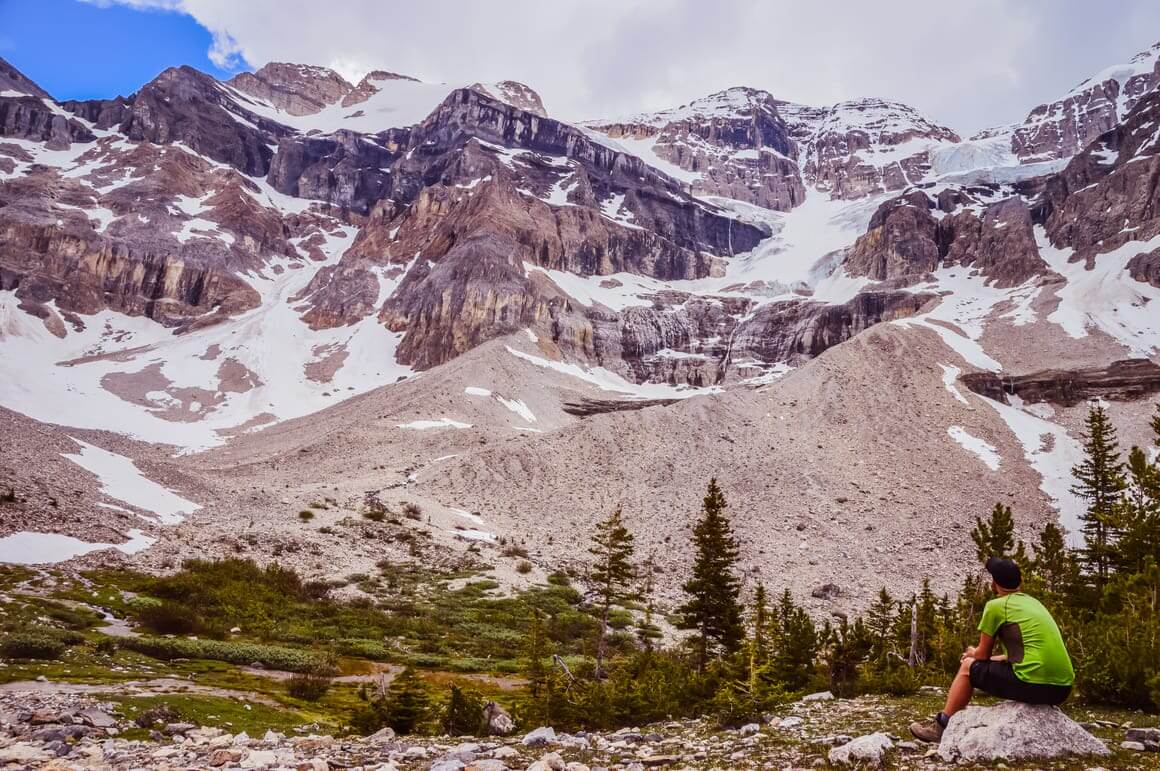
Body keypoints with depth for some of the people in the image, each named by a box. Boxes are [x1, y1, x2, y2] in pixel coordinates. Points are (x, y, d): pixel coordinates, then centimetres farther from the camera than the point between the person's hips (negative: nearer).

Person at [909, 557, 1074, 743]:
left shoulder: (995, 606, 0)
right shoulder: (1034, 603, 21)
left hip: (1034, 684, -7)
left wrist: (972, 653, 31)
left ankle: (941, 727, 19)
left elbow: (983, 654, 7)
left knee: (968, 666, 12)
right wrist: (978, 655, 35)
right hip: (1062, 688, 7)